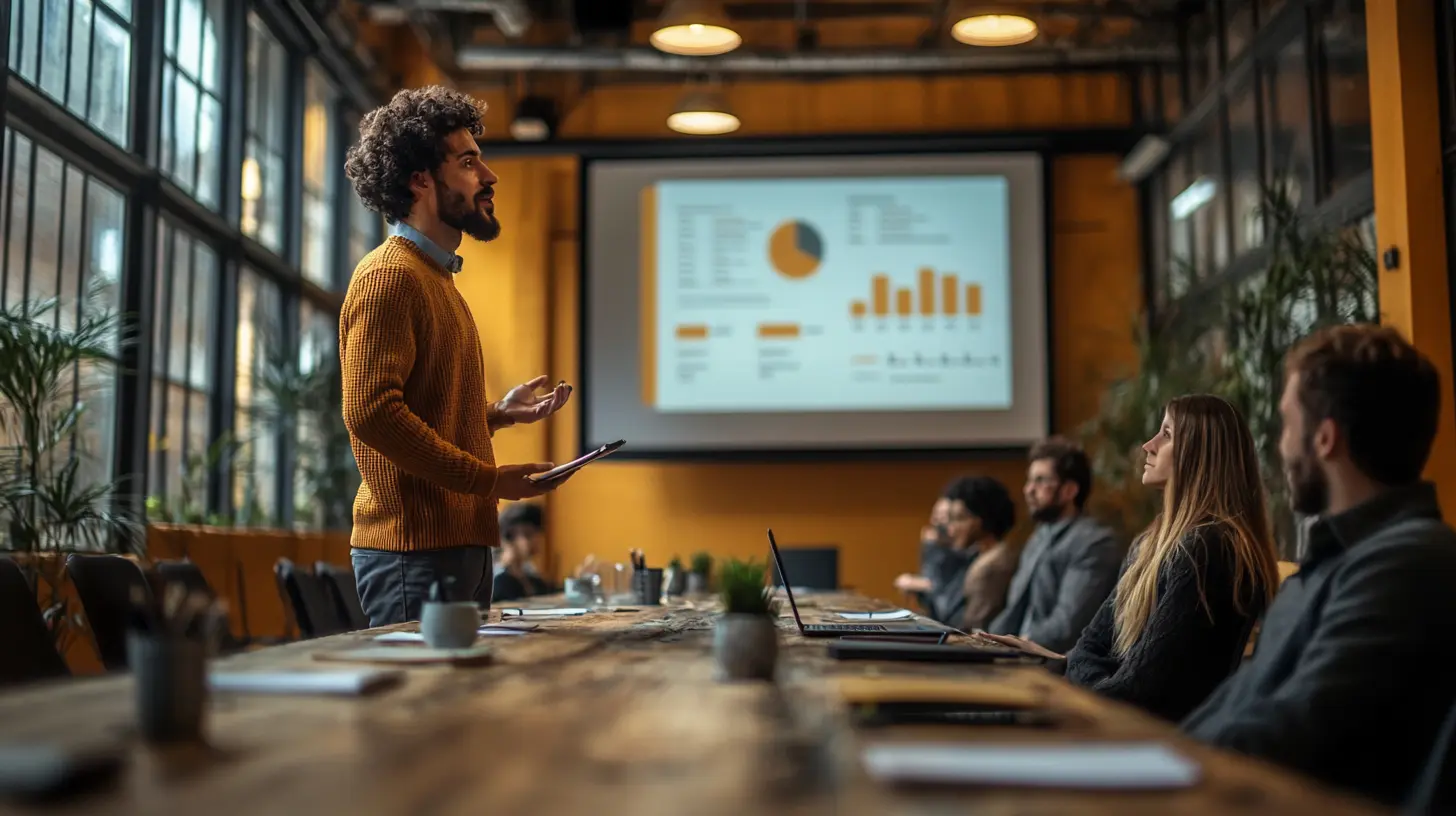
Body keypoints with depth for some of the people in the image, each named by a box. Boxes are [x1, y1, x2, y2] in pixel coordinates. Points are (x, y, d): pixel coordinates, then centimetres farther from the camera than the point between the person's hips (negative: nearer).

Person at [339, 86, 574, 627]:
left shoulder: (436, 277, 21)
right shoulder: (389, 275, -10)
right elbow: (370, 412, -21)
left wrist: (499, 413, 13)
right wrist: (489, 479, -18)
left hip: (458, 540, 10)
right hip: (414, 546, -10)